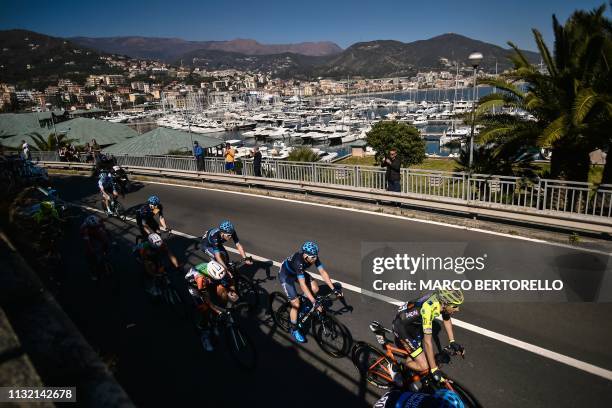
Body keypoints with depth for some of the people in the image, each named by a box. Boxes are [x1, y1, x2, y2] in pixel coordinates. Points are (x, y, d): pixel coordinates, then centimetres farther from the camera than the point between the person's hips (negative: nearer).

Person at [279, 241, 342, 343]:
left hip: (297, 272, 7)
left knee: (315, 289, -10)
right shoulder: (298, 261, -40)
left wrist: (333, 288, -24)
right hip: (285, 275, -7)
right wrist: (314, 302, -43)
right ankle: (294, 330, 8)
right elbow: (302, 284, -41)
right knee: (296, 304, -11)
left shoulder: (313, 257, -22)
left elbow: (323, 272, -17)